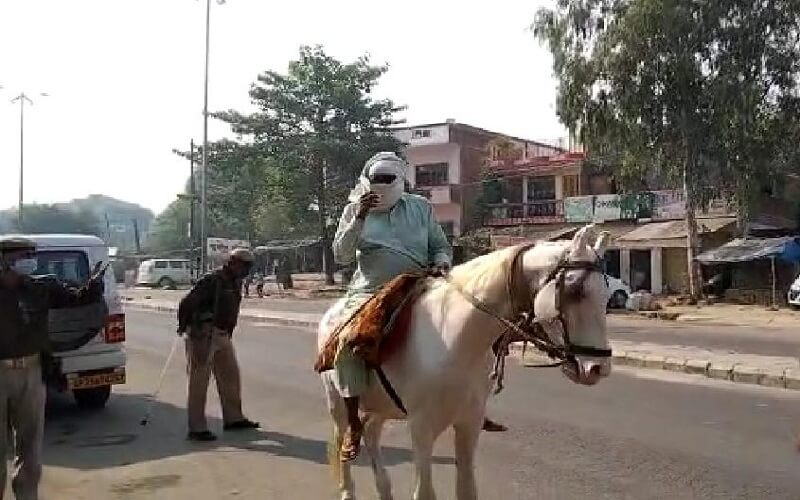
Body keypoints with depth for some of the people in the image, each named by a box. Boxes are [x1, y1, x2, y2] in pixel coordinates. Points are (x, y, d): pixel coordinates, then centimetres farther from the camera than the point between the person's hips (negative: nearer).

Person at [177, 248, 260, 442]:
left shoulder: (235, 283, 12)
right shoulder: (213, 281, -17)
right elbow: (187, 303, -19)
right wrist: (184, 327, -10)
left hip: (222, 336, 9)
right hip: (204, 335, -9)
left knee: (230, 375, 14)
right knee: (199, 380, -4)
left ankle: (233, 418, 27)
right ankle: (196, 428, 1)